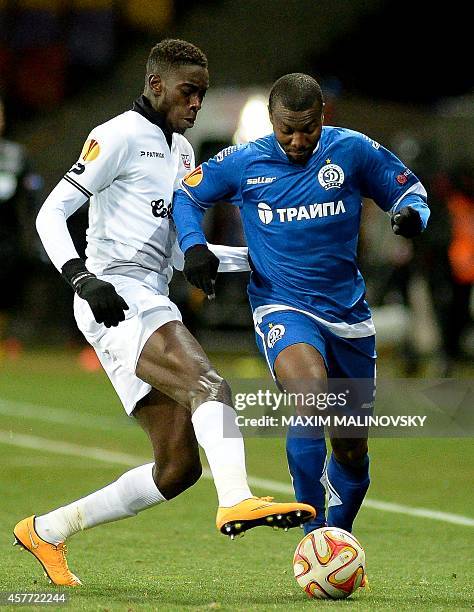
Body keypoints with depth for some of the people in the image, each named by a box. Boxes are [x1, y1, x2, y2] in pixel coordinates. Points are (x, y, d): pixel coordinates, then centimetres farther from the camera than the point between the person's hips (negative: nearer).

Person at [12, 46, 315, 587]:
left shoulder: (181, 152, 24)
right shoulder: (120, 136, -2)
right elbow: (51, 214, -7)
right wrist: (82, 278, -23)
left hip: (152, 305, 9)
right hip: (116, 298, -9)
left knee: (178, 468, 2)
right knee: (208, 382, -33)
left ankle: (45, 532, 15)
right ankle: (236, 502, -54)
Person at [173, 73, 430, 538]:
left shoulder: (353, 151, -3)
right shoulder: (243, 163, -4)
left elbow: (408, 190, 8)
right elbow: (185, 193, 11)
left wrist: (412, 214, -15)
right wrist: (193, 245, -5)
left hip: (348, 314, 3)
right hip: (282, 310, -3)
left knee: (353, 454, 10)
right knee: (310, 393, -34)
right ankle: (314, 533, -26)